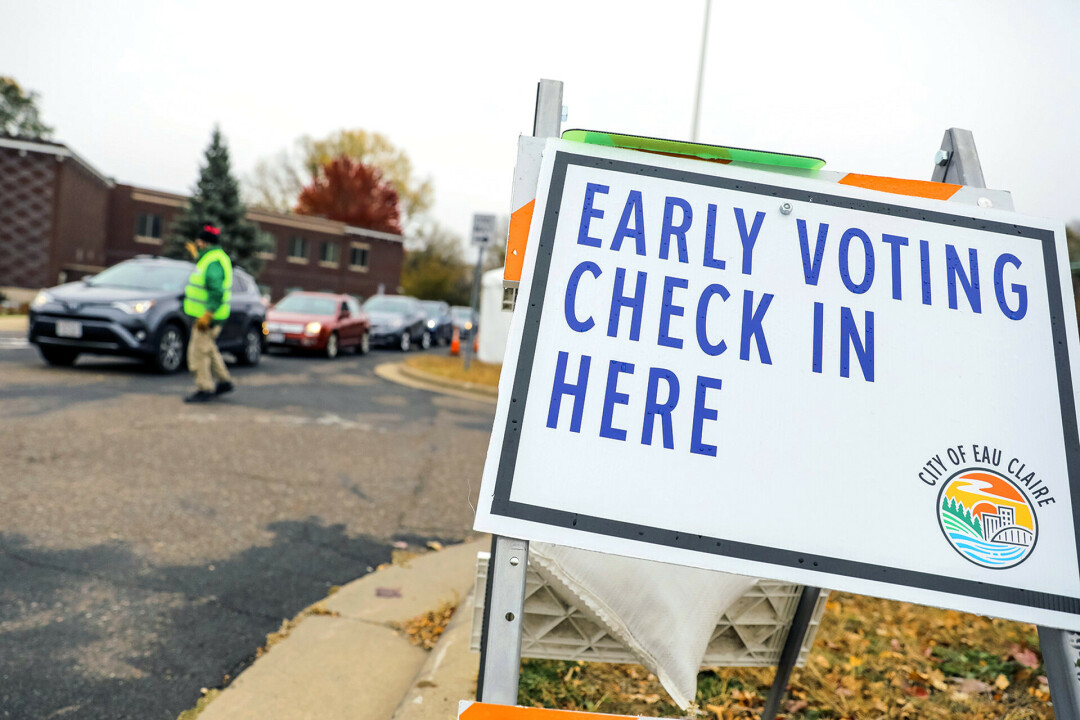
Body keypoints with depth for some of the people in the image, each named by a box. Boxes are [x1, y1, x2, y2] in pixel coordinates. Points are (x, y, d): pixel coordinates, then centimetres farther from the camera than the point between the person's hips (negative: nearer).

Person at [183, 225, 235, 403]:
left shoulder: (213, 262, -21)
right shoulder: (212, 257, 11)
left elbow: (217, 292, -27)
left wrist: (207, 315, -29)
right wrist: (196, 255, 37)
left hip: (207, 316, -10)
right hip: (206, 313, 10)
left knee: (199, 351, -5)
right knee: (208, 349, 19)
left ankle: (205, 389, 0)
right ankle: (224, 381, 26)